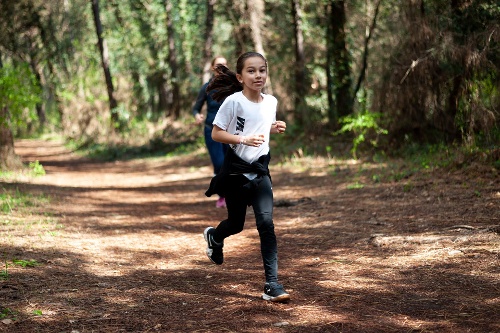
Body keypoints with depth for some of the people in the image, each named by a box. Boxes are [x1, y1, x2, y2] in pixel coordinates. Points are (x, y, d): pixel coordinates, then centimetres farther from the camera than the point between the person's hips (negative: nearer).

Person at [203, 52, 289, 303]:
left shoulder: (271, 102, 2)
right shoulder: (233, 101, -14)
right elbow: (216, 133, -12)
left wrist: (275, 128, -1)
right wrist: (243, 139, -26)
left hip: (260, 169, 3)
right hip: (236, 169, -3)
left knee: (266, 223, -11)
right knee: (236, 224, 12)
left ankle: (272, 284, -11)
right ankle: (214, 236, 50)